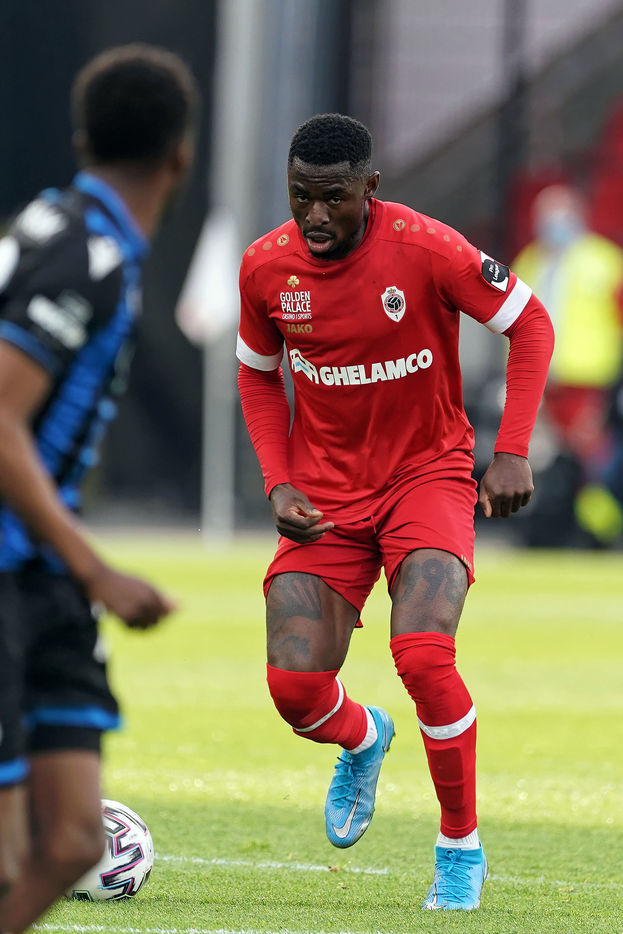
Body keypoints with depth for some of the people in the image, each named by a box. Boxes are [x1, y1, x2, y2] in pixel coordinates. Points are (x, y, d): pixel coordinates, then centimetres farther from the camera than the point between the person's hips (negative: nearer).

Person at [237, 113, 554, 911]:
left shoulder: (424, 249, -18)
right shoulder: (265, 268, -7)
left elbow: (529, 322, -7)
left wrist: (512, 454, -14)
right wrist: (279, 485, -2)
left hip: (427, 474, -3)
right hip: (325, 495, 3)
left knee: (423, 656, -25)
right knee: (295, 688, -9)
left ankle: (461, 849, -3)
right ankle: (361, 742, 31)